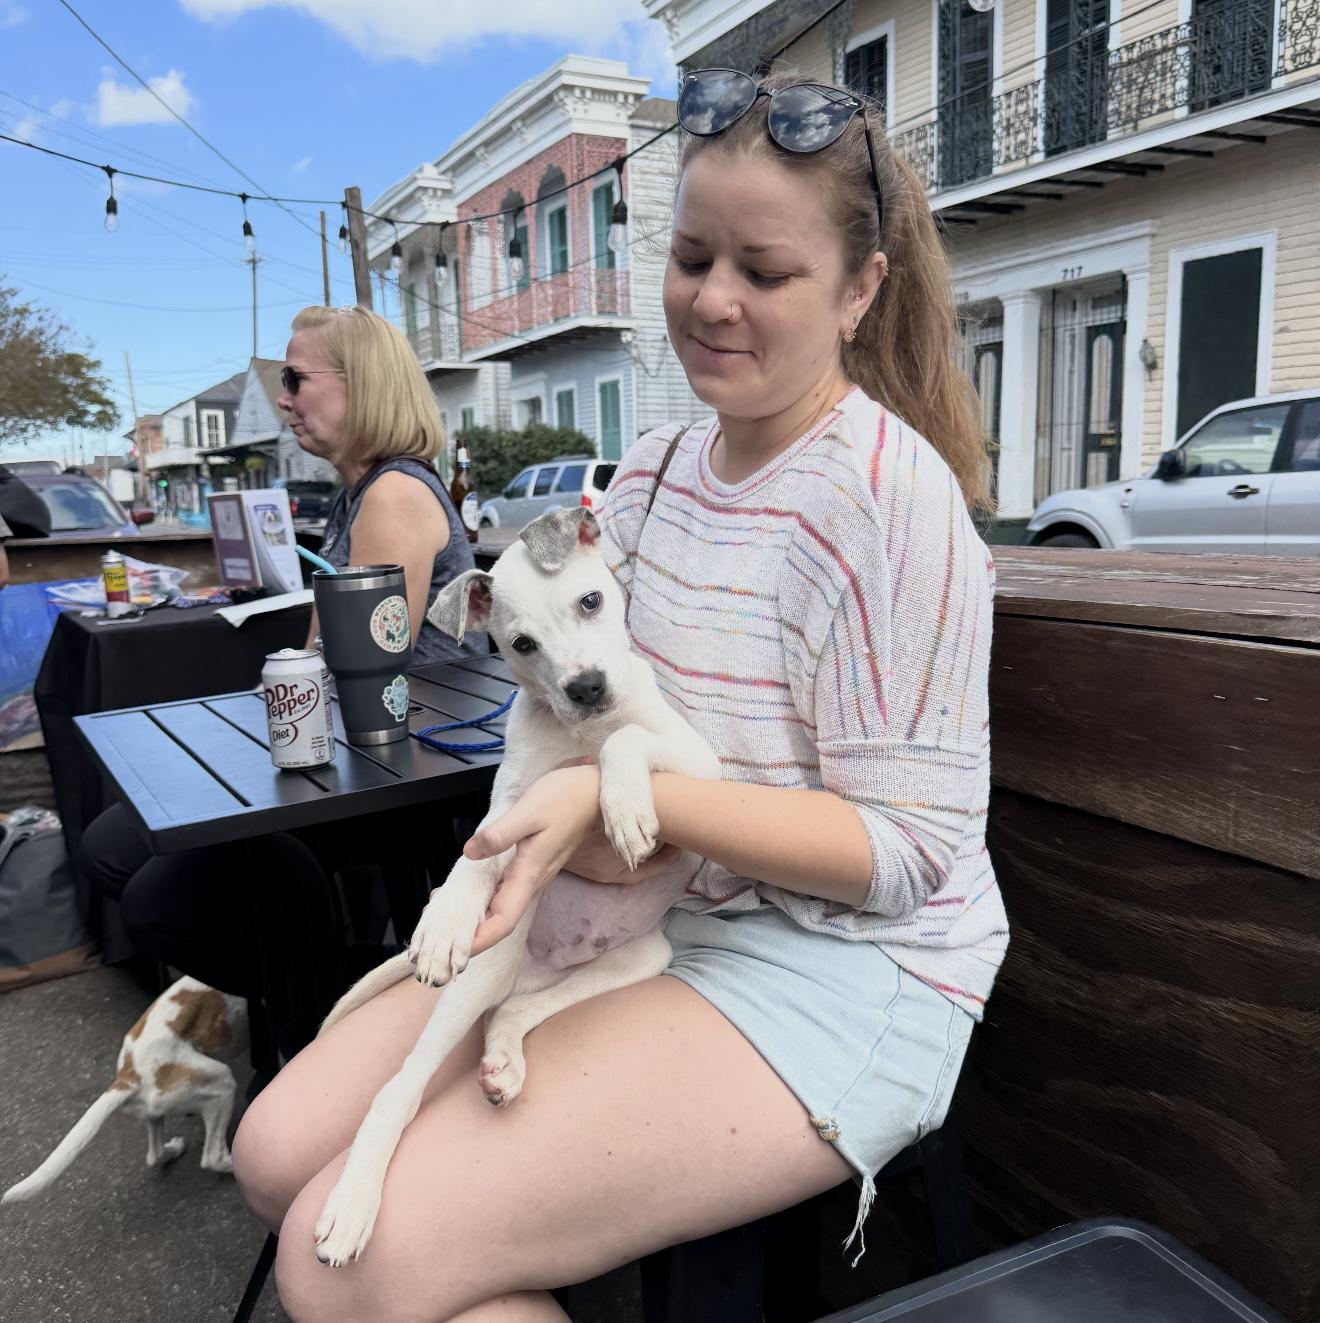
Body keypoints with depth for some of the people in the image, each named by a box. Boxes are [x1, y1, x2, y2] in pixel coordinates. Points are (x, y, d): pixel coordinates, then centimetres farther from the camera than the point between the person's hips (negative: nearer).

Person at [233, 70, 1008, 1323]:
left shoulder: (887, 492, -16)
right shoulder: (653, 470, 7)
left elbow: (906, 847, -17)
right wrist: (571, 831, -11)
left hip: (839, 969, -7)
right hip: (640, 918, 7)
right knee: (282, 1150, -1)